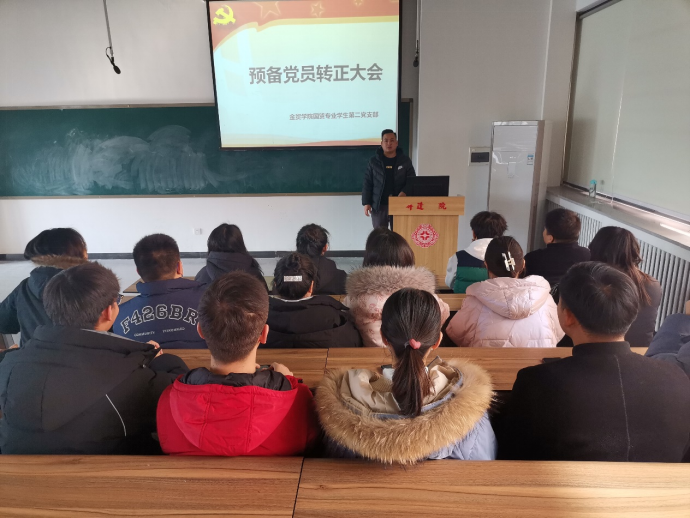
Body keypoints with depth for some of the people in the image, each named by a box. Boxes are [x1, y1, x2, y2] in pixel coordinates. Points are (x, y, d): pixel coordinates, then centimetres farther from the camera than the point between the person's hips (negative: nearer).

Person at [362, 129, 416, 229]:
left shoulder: (405, 161, 5)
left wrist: (404, 192, -16)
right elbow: (367, 183, 5)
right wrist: (366, 203, -2)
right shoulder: (374, 161, 5)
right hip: (379, 206, 0)